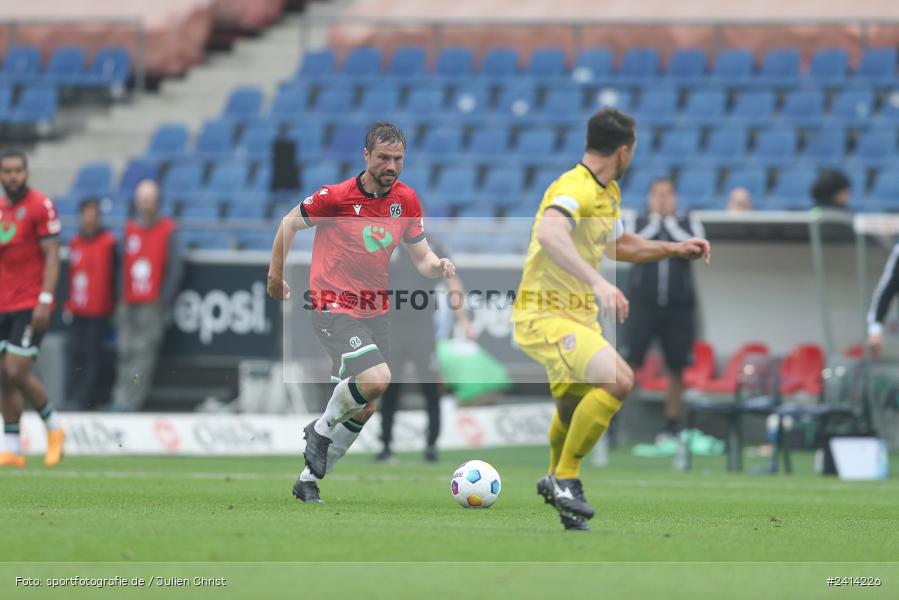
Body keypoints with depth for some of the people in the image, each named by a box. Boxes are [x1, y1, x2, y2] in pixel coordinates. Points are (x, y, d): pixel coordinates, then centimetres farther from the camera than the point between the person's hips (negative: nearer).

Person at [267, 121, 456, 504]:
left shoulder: (406, 200, 1)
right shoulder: (336, 197, -14)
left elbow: (421, 258, 8)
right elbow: (290, 224, 1)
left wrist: (438, 266, -15)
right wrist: (275, 276, 8)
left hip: (374, 311, 6)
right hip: (332, 307, -6)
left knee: (364, 409, 8)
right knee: (377, 379, -27)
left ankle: (309, 480, 24)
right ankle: (321, 429, 0)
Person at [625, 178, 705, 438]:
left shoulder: (689, 224, 8)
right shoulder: (637, 222, 6)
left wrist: (671, 222, -4)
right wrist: (655, 221, -7)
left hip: (678, 307, 2)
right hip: (644, 304, -2)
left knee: (676, 368, 5)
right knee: (630, 361, -12)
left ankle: (671, 424, 15)